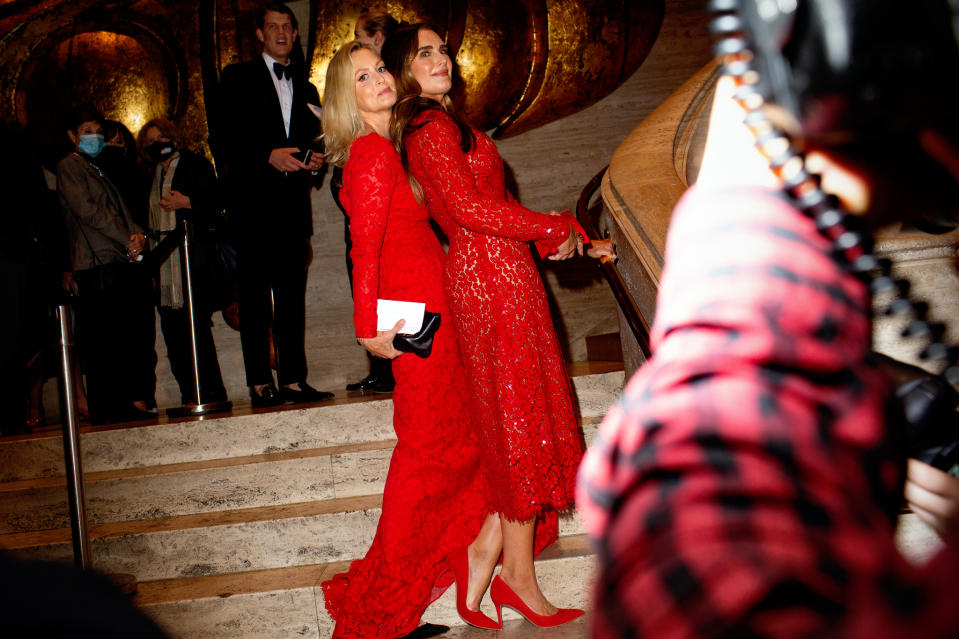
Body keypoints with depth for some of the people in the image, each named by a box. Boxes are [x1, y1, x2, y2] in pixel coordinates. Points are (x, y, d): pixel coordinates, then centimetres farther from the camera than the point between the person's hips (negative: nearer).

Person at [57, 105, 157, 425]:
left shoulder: (100, 171, 29)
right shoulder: (69, 166, 5)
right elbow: (86, 209, -8)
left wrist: (138, 234, 1)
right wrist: (128, 239, -9)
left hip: (125, 262, 8)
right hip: (99, 265, -8)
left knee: (137, 336, 2)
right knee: (103, 338, -8)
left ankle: (135, 399, 6)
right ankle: (106, 407, -5)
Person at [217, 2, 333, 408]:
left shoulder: (306, 89, 22)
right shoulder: (239, 78, 7)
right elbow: (227, 139, -3)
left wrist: (314, 159, 0)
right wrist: (269, 156, -16)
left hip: (293, 203, 4)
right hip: (254, 202, -4)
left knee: (292, 294, 3)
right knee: (254, 294, -4)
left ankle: (293, 380, 7)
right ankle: (260, 384, -2)